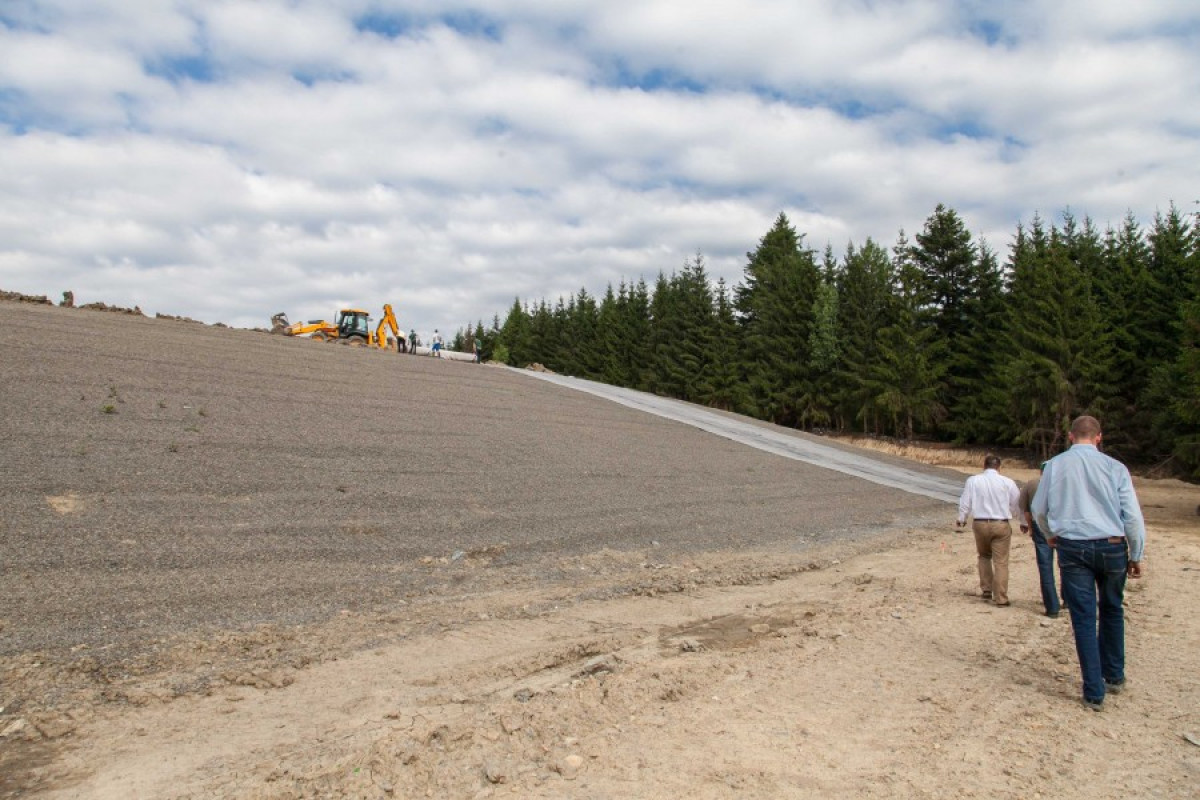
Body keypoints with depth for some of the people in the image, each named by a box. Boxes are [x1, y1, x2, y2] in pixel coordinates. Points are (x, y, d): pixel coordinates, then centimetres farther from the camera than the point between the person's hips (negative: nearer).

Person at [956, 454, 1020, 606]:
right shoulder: (1008, 482, -3)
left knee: (984, 556, 23)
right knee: (1001, 562, 3)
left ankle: (986, 589, 21)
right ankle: (1000, 598, 3)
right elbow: (1016, 504, 7)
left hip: (980, 524, 1)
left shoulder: (973, 480, -3)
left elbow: (965, 502, 1)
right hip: (1001, 525, -1)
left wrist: (961, 519, 17)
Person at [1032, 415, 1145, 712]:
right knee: (1112, 612, 22)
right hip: (1112, 547, 1)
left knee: (1084, 618, 4)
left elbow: (1038, 509, 10)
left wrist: (1050, 536, 29)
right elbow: (1133, 516, -2)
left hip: (1073, 548, -1)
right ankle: (1114, 676, 34)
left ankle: (1094, 693, 6)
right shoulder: (1115, 467, -2)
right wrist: (1136, 556, 10)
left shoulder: (1055, 465, 1)